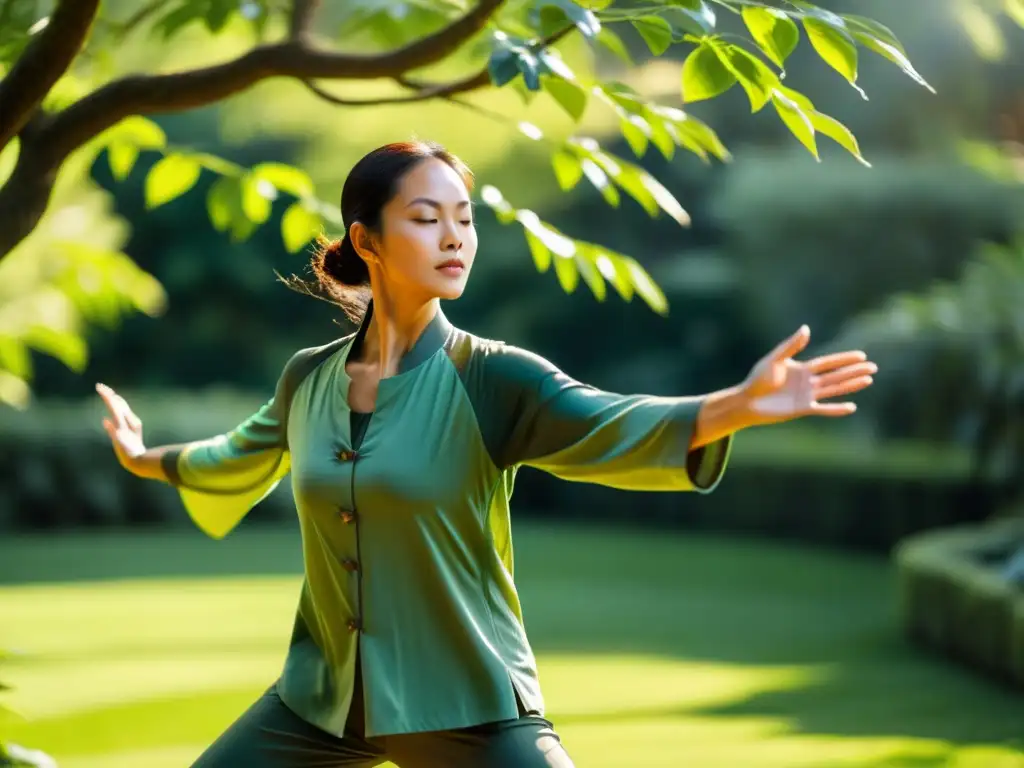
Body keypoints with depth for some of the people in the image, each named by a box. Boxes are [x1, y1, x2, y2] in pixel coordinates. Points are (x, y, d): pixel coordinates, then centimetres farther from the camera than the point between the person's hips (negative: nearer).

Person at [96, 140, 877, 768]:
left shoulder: (492, 379, -11)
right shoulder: (309, 381, 3)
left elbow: (611, 429, -28)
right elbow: (245, 455, 25)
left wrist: (739, 405, -46)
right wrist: (147, 459, 42)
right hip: (324, 700, 4)